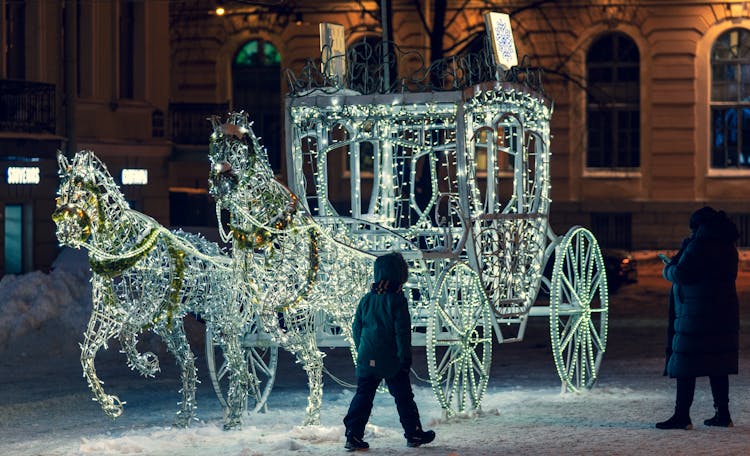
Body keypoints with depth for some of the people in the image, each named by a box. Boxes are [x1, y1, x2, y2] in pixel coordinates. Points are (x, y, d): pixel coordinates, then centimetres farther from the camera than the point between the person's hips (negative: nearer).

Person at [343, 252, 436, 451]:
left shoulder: (366, 300, 6)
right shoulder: (397, 300, -11)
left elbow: (356, 328, 11)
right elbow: (402, 332, -12)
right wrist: (405, 357, -7)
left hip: (367, 360, 4)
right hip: (391, 361, -4)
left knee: (363, 396, 7)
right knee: (403, 397, 8)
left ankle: (353, 435, -1)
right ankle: (413, 433, 16)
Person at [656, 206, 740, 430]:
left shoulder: (699, 245, -14)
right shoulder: (728, 246, 14)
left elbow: (681, 275, -18)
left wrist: (669, 268, 4)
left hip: (697, 315, -8)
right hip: (725, 313, 8)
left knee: (686, 364, -5)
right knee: (718, 365, 11)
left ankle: (682, 416, -7)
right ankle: (722, 414, 11)